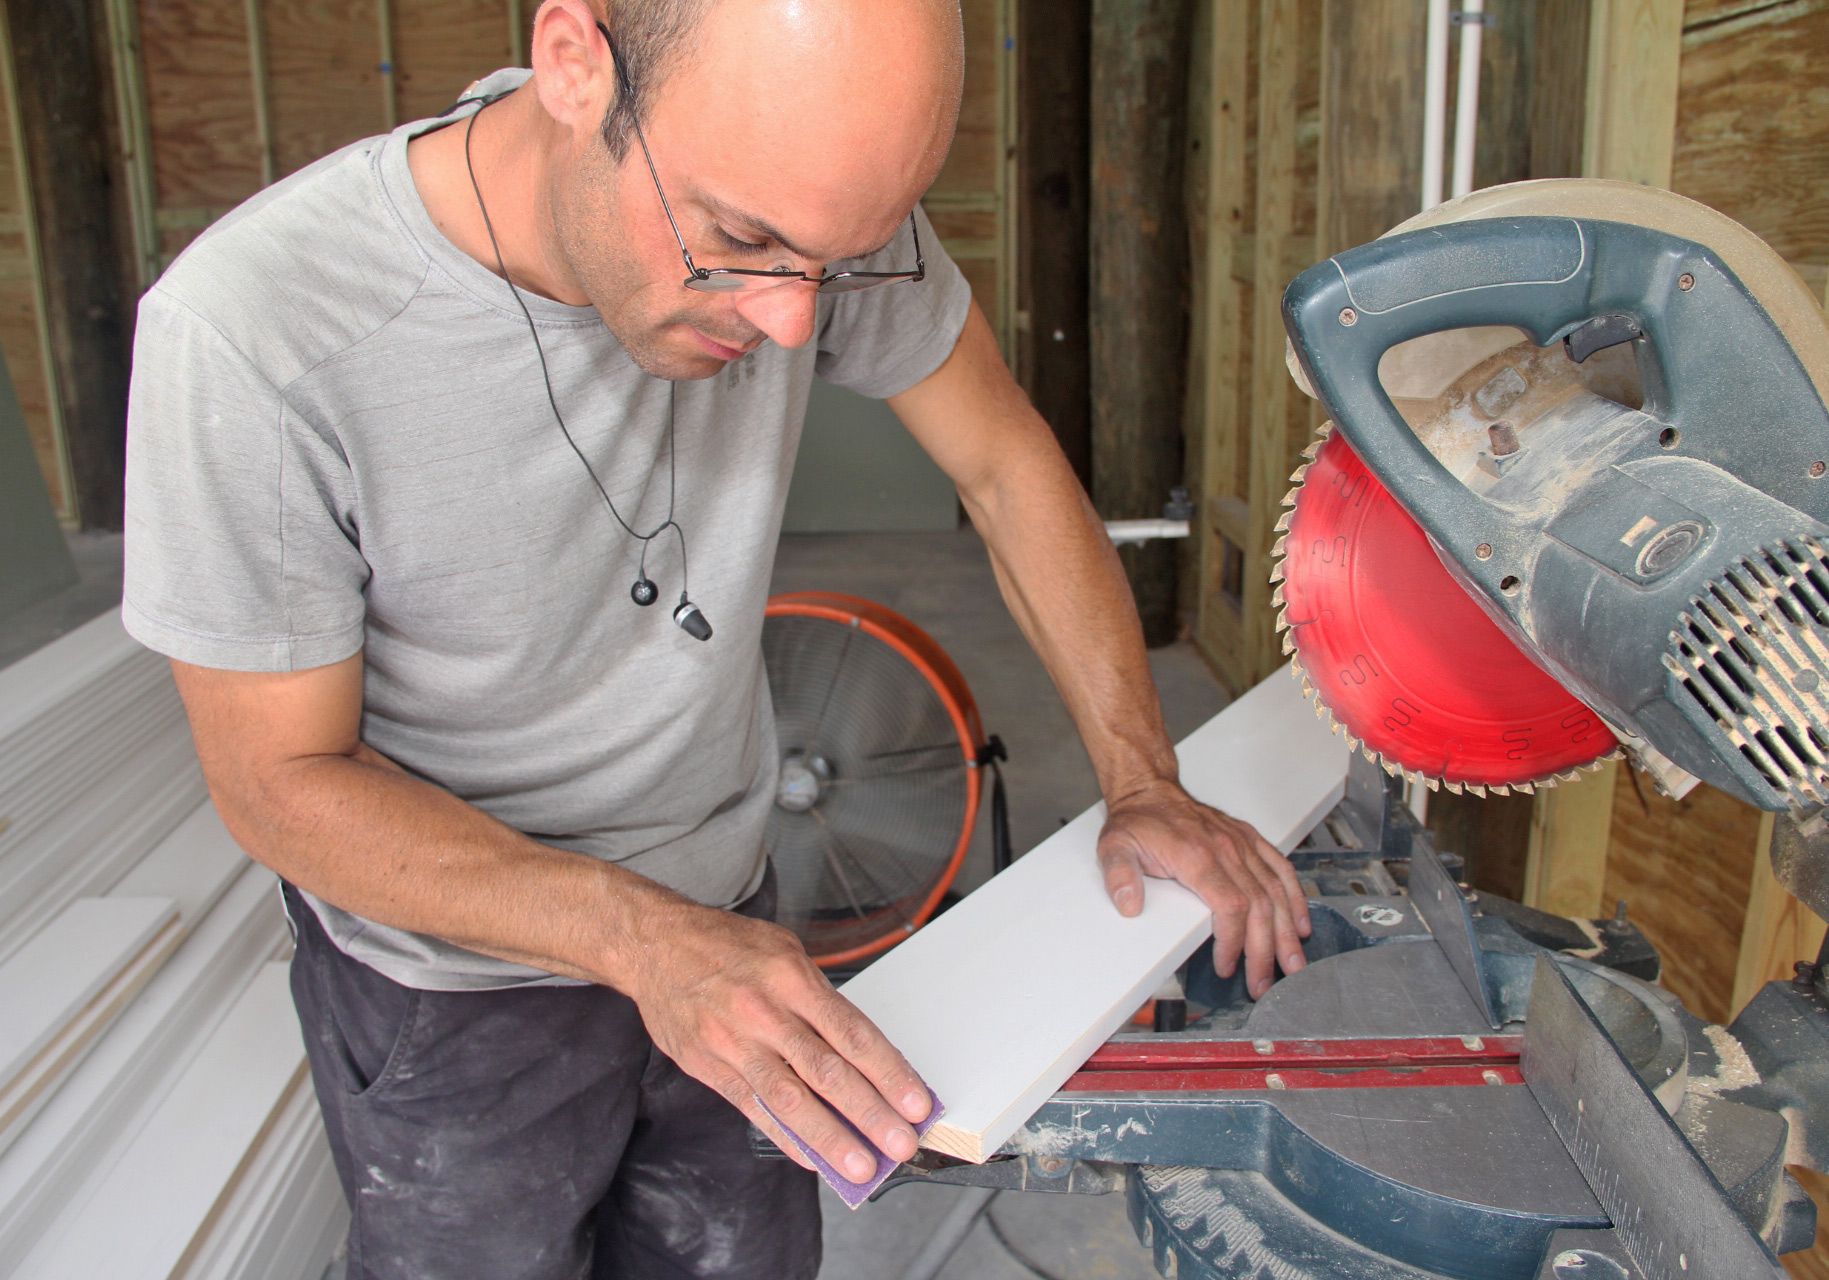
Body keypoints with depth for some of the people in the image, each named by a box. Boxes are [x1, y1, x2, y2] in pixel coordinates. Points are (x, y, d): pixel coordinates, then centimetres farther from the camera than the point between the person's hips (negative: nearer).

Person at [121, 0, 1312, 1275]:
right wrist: (650, 941, -29)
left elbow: (1006, 463, -6)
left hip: (722, 916, 4)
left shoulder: (803, 184, -19)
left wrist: (1144, 784, -10)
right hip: (459, 989, -3)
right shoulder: (255, 333, -29)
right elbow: (284, 782, -19)